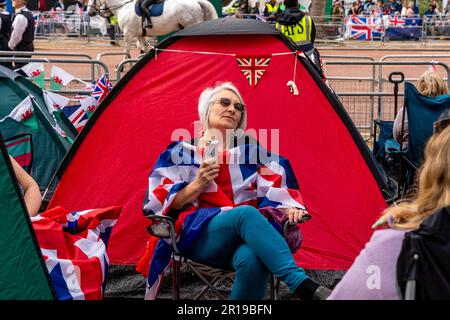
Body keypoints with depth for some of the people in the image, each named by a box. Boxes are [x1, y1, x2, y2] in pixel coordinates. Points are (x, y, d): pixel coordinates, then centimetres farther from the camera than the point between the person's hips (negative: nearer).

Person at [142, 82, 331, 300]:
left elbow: (275, 188, 10)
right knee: (246, 214, -38)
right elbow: (160, 200, 8)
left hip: (249, 235, 2)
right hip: (200, 236, -2)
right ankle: (305, 288, -51)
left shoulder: (250, 150, 21)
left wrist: (290, 208, -12)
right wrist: (198, 184, -5)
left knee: (253, 259, -40)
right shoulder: (183, 152, 14)